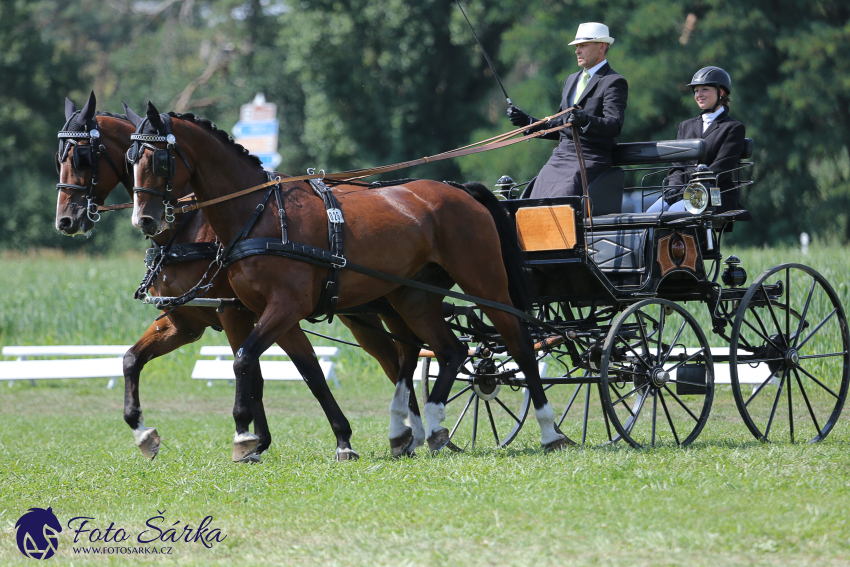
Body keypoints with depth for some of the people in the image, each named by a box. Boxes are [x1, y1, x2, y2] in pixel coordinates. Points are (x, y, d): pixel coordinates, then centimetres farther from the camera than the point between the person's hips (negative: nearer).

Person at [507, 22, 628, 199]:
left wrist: (586, 121, -36)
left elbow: (615, 126, -18)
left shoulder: (614, 82, -3)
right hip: (559, 158, 8)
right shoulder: (572, 80, 24)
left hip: (589, 160, -7)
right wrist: (527, 122, 14)